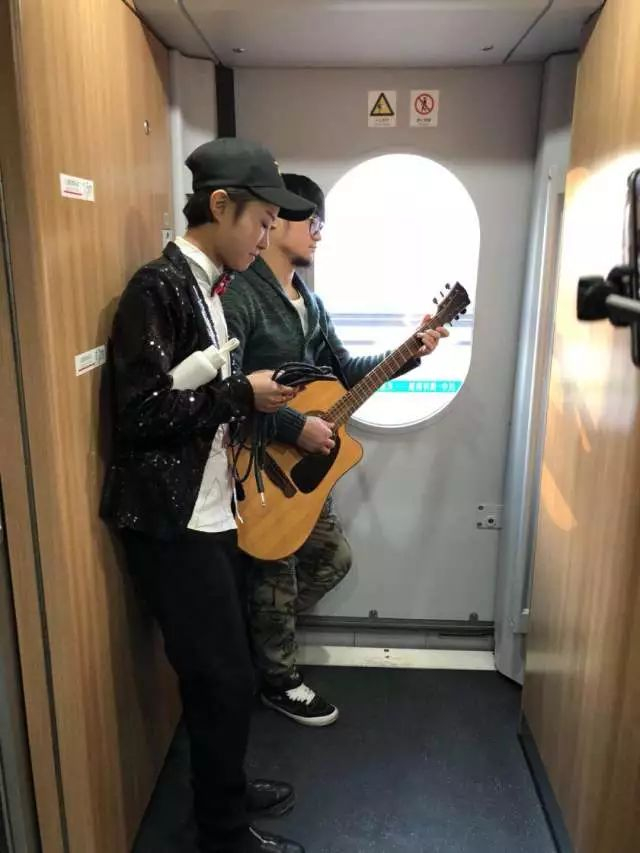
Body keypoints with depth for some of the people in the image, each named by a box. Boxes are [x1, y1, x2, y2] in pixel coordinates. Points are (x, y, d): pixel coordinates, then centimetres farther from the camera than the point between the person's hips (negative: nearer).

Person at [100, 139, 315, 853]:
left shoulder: (207, 287, 12)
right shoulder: (158, 288, -16)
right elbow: (139, 412, -22)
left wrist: (253, 395, 5)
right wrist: (244, 396, -16)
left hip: (210, 512, 9)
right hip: (171, 522, -9)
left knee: (225, 669, 20)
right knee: (223, 679, 3)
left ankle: (226, 789, 42)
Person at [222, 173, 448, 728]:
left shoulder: (309, 300, 11)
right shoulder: (240, 295, -19)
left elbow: (344, 371, 13)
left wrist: (408, 353, 3)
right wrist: (295, 426, -27)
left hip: (303, 464, 9)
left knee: (334, 557, 20)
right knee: (277, 575, 7)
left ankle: (261, 632, 39)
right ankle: (279, 681, 31)